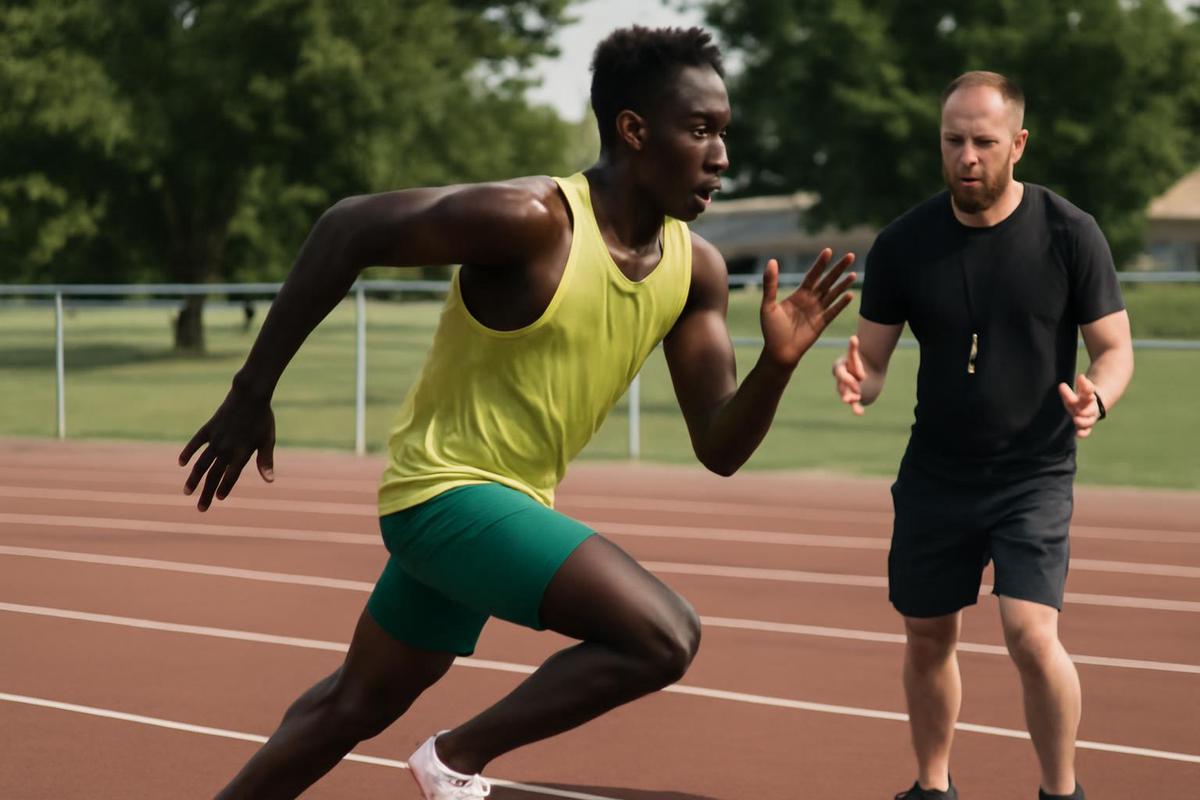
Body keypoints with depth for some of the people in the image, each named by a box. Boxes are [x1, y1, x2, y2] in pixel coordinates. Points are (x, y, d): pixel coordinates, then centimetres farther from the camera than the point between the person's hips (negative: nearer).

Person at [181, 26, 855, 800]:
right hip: (448, 487, -8)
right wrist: (253, 392, -16)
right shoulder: (531, 220, -24)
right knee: (664, 636, -22)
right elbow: (346, 229, -18)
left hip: (512, 503, 8)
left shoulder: (696, 270, -2)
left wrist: (777, 363, -21)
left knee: (355, 707, 22)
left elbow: (719, 449, -1)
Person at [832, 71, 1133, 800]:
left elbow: (1115, 347, -4)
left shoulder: (1070, 235, -9)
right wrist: (859, 382, -21)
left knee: (1031, 633, -17)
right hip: (935, 474, 3)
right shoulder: (903, 245, -4)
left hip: (1035, 473, -3)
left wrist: (1095, 398, -26)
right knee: (927, 636, 10)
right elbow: (874, 356, 3)